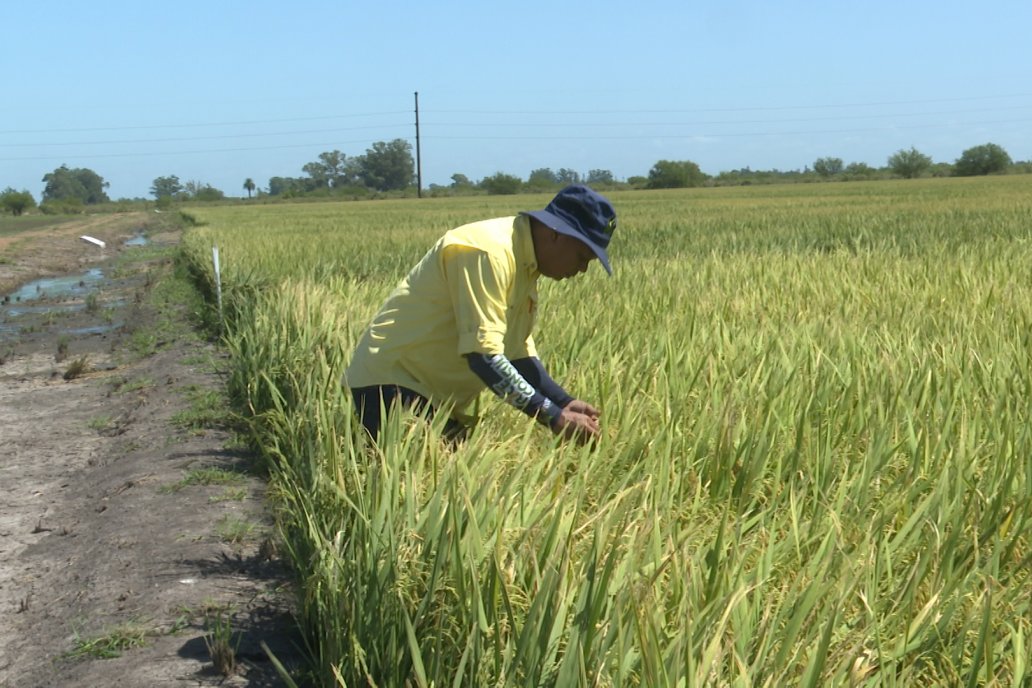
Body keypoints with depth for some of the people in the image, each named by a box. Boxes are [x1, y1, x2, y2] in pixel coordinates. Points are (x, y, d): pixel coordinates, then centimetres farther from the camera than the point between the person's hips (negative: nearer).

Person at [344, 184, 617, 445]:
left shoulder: (524, 263, 9)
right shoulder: (488, 252, -22)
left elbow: (519, 354, 11)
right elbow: (482, 354, -28)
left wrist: (564, 403, -4)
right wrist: (553, 417, -26)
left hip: (438, 397, 10)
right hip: (392, 382, -10)